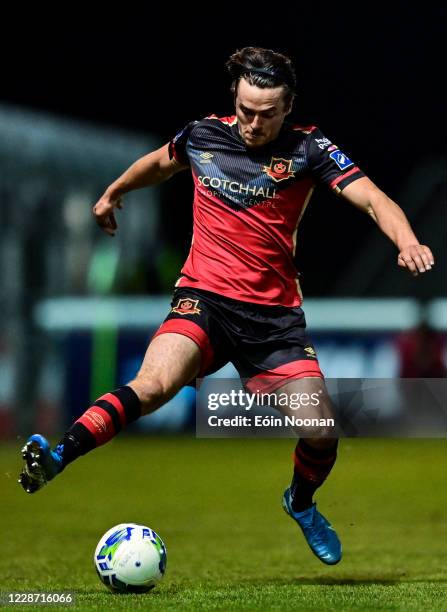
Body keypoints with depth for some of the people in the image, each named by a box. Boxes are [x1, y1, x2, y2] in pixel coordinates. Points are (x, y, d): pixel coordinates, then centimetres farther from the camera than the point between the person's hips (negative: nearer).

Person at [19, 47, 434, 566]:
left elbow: (372, 198, -15)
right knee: (155, 382, -30)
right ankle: (57, 457, -39)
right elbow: (159, 163, 26)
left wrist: (405, 241, -34)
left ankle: (302, 502, 27)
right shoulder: (203, 135, 2)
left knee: (321, 433, -5)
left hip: (275, 313, 1)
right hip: (203, 297, 0)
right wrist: (113, 193, 40)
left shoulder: (307, 148, -5)